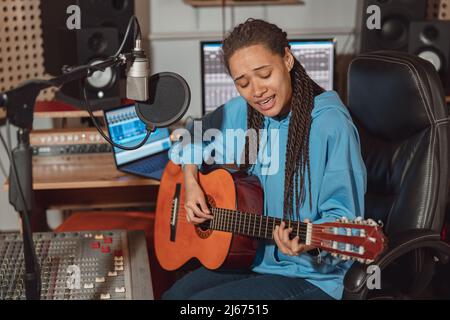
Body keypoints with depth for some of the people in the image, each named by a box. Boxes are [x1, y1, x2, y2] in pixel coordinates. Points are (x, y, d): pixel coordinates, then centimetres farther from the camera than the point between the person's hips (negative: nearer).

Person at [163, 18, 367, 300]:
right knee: (175, 295, -12)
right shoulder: (239, 113, 1)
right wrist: (191, 184, 1)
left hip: (310, 275, -6)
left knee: (201, 300, -21)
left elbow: (343, 215, -17)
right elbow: (191, 139, 19)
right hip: (250, 258, 6)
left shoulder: (330, 124, -18)